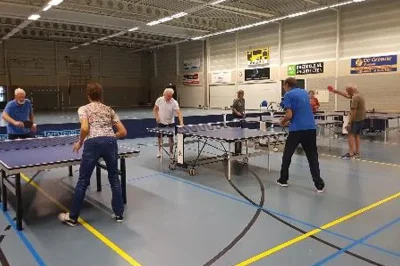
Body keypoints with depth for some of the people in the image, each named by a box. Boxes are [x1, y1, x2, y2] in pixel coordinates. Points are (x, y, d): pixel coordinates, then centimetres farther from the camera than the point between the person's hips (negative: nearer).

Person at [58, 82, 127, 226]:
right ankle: (119, 214, 22)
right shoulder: (109, 109, 21)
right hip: (110, 142, 3)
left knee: (83, 181, 9)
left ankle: (72, 217, 22)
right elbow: (123, 132, 16)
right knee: (114, 178, 17)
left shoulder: (84, 109, 11)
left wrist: (79, 143, 8)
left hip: (93, 143, -3)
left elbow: (85, 128, -8)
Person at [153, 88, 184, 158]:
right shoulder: (159, 100, -10)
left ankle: (171, 152, 20)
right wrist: (156, 117, -8)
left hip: (170, 123, -2)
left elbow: (179, 112, -29)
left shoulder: (174, 102, -19)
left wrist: (181, 122, -42)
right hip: (161, 122, 2)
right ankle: (159, 151, 30)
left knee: (171, 138, 2)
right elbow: (155, 109, 6)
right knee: (160, 137, 11)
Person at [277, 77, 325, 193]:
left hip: (297, 129, -5)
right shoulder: (304, 92, 17)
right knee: (312, 157, 8)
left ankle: (283, 180, 22)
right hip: (311, 128, 5)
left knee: (287, 155, 13)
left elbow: (289, 115, -13)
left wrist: (282, 121, 7)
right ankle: (319, 184, 3)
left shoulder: (288, 95, -4)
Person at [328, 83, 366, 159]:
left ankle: (351, 153, -10)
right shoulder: (358, 95, 13)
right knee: (357, 135, 14)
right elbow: (346, 95, 26)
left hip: (356, 119, -10)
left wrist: (349, 123, -21)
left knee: (350, 134, -7)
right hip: (361, 119, 10)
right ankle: (357, 152, 18)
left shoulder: (355, 98, -19)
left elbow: (353, 111, -23)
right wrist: (335, 91, 29)